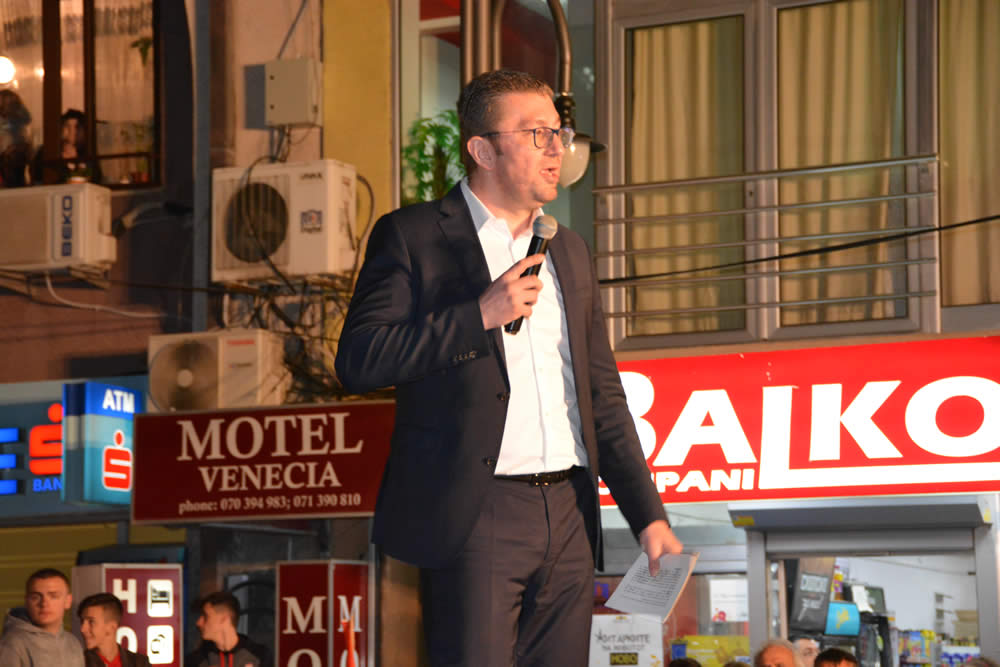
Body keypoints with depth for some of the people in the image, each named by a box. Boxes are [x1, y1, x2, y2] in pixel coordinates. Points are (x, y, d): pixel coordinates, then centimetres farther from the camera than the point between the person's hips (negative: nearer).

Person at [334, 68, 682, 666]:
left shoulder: (569, 251, 20)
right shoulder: (411, 237, 2)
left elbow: (603, 398, 22)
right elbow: (357, 362, -9)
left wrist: (649, 518, 14)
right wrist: (479, 317, -14)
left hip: (569, 517, 6)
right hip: (474, 518, -6)